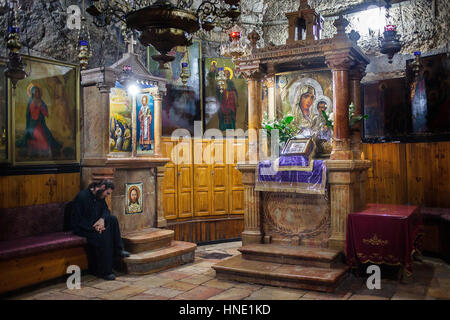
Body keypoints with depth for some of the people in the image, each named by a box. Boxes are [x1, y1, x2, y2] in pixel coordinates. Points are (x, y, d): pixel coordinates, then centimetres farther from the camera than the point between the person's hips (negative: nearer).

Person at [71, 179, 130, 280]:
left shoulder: (100, 197, 4)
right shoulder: (82, 197, -21)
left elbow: (106, 210, 10)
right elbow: (77, 220, -22)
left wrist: (102, 219, -13)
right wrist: (93, 227, -26)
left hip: (95, 224, 8)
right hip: (81, 228, -8)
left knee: (113, 219, -14)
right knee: (103, 235, -31)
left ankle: (117, 250, -8)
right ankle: (104, 272, -23)